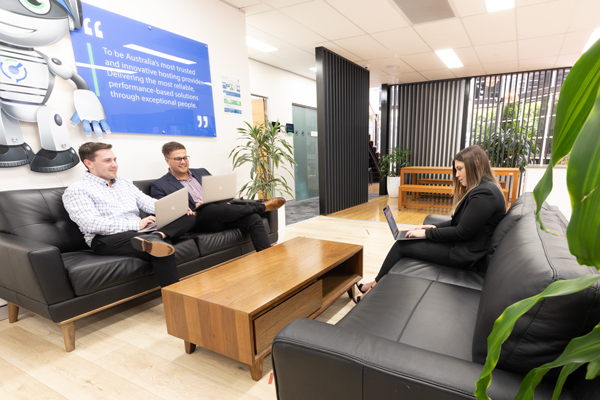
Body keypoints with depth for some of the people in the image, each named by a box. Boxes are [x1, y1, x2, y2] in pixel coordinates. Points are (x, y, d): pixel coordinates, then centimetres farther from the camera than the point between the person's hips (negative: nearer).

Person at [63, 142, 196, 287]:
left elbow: (147, 202, 15)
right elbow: (91, 224, -14)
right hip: (106, 239, -7)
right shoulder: (76, 190, 1)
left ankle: (156, 236, -40)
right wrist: (136, 225, -21)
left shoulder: (124, 182, 24)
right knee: (160, 247, -35)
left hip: (137, 232, 7)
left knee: (188, 217, -14)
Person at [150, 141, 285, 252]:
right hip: (198, 220, -4)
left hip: (221, 214, 5)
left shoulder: (201, 172, 24)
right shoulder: (159, 186, 9)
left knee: (253, 218, -24)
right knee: (211, 208, -37)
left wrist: (224, 201, -2)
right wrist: (195, 211, -15)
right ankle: (262, 206, -17)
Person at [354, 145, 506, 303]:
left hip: (466, 256, -10)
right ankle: (376, 284, 11)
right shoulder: (481, 189, 13)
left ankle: (375, 287, 14)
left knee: (401, 246, -4)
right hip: (462, 247, 10)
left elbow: (462, 232, -21)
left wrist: (427, 233, -12)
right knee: (403, 242, 4)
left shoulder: (485, 194, -21)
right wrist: (434, 227, 5)